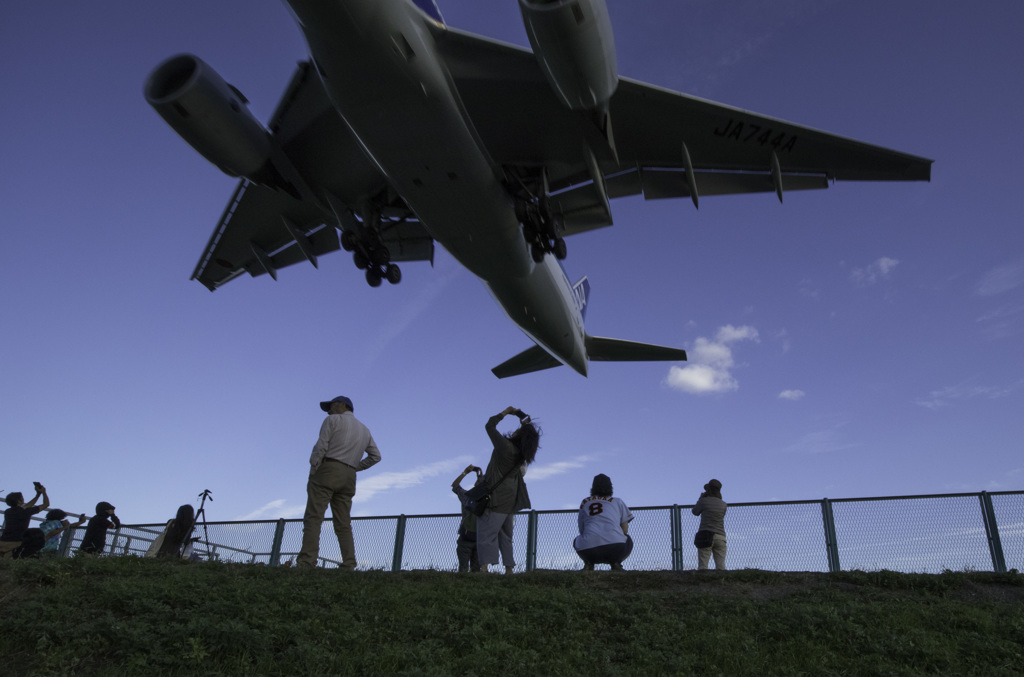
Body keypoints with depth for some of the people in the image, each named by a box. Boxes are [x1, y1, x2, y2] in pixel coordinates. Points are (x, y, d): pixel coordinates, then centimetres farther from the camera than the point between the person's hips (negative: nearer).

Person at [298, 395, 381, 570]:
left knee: (313, 518, -9)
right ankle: (348, 566, -5)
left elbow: (321, 447, -7)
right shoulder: (365, 430, 23)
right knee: (343, 524, 5)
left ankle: (306, 563, -19)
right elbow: (375, 456, 20)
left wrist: (313, 471, -6)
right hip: (349, 478, 6)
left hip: (327, 471, -6)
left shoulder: (333, 420, 3)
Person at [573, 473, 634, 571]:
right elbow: (625, 530, 18)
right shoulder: (618, 502, 21)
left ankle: (588, 564, 9)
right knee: (628, 541, 33)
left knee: (577, 540, 36)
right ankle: (616, 564, 6)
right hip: (616, 545, -1)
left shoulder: (585, 502, 25)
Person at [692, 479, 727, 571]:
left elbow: (695, 512, 13)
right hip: (720, 536, 4)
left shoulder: (704, 501, -3)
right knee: (721, 567, 1)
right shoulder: (724, 505, 8)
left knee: (702, 567, -7)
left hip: (705, 536, -4)